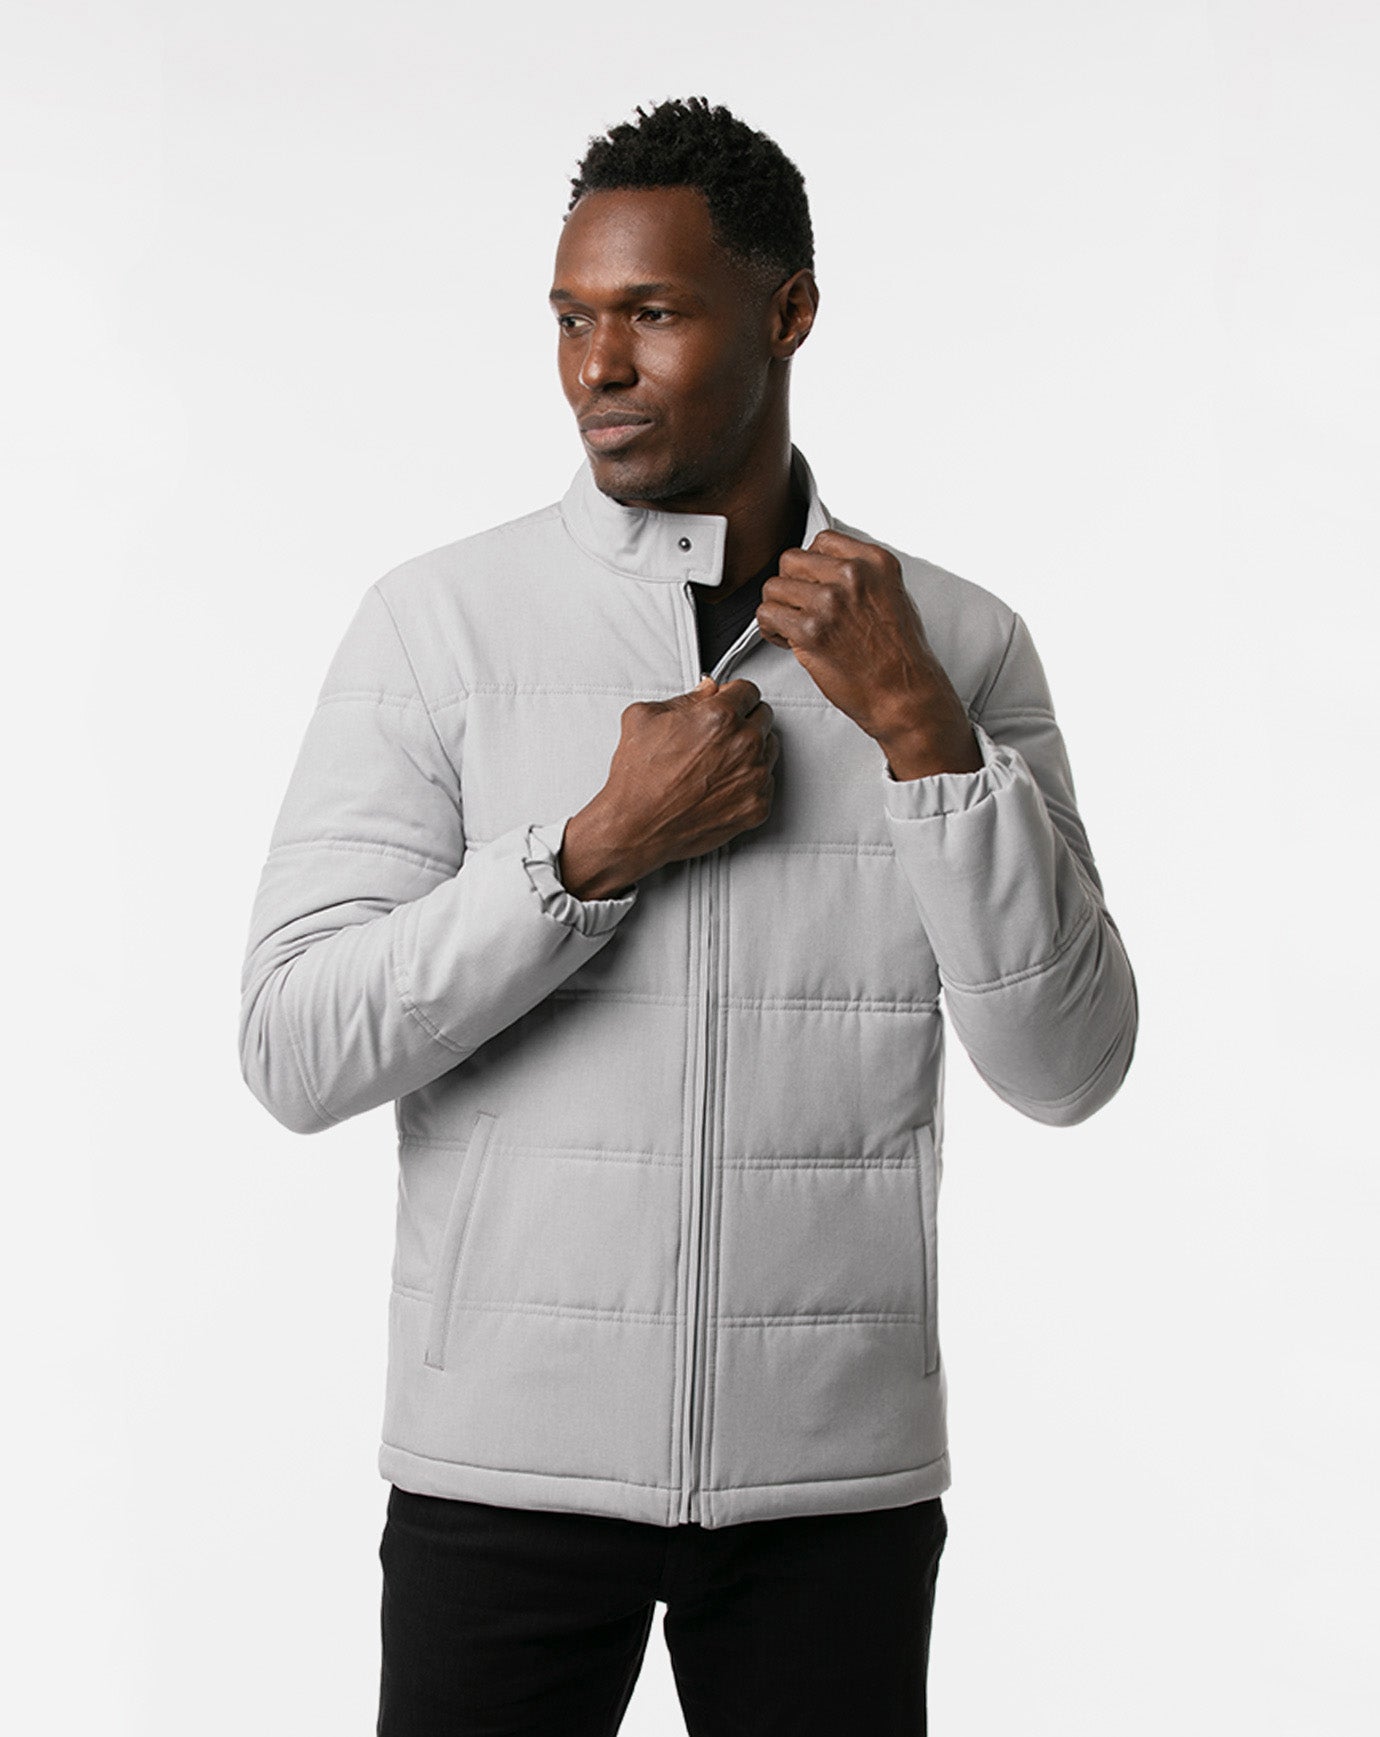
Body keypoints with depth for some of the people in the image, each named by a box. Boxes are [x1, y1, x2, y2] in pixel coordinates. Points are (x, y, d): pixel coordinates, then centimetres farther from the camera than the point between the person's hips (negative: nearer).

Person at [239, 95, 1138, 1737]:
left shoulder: (960, 644, 1)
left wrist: (914, 725, -14)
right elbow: (296, 1052, -9)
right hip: (508, 1456, -1)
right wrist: (602, 847, -16)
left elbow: (1069, 1066, -5)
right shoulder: (437, 622, -4)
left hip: (834, 1469, 1)